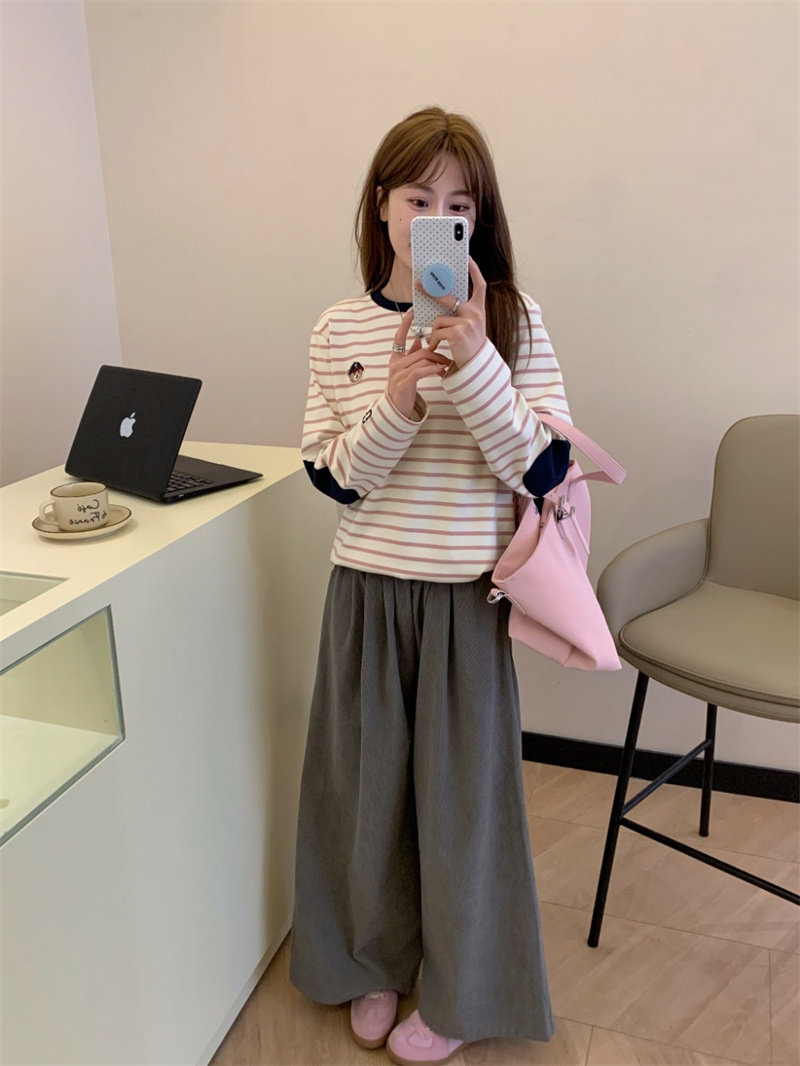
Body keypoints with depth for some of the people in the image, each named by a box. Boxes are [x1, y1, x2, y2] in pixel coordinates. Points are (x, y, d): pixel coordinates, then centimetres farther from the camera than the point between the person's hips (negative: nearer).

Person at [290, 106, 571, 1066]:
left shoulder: (512, 320, -5)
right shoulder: (339, 330, 1)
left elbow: (542, 471, -12)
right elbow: (334, 480, -2)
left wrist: (474, 365, -24)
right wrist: (396, 408, -20)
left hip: (469, 591, -2)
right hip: (366, 587, 2)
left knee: (462, 783, 10)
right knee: (369, 774, 14)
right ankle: (379, 963, 42)